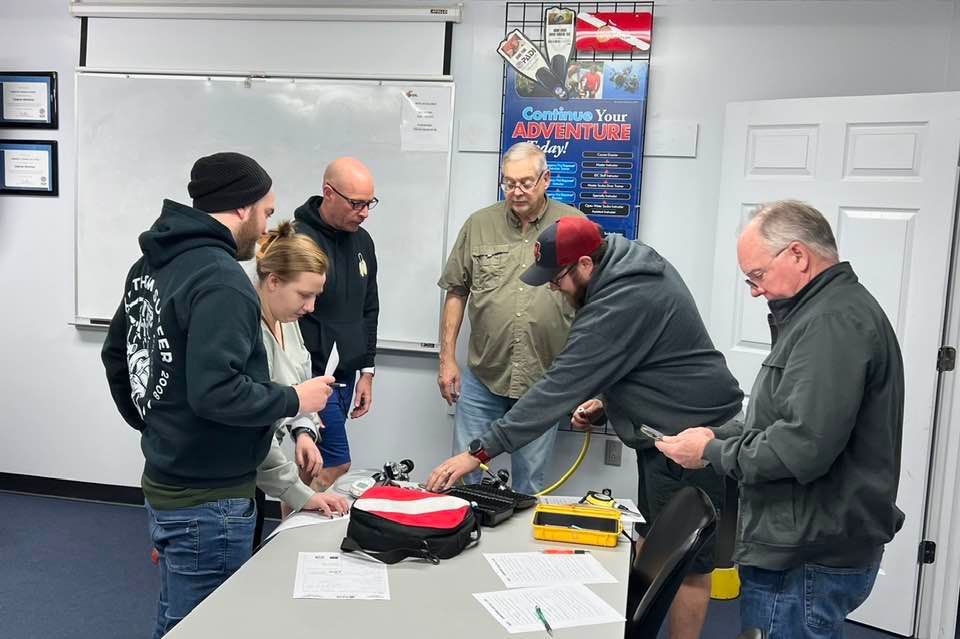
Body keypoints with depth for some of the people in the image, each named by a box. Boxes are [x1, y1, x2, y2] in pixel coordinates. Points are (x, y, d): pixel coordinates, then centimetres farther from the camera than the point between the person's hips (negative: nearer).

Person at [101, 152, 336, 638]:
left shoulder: (151, 265, 8)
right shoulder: (221, 279, -23)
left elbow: (116, 355, 18)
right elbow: (214, 392, -30)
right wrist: (295, 400, -16)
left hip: (166, 484, 10)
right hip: (208, 500, -9)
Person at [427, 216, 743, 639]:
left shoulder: (620, 305, -27)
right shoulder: (635, 265, 3)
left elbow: (559, 388, -28)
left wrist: (479, 452, -25)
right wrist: (606, 399, 6)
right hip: (665, 432, 11)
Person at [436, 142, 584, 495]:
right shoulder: (479, 225, 4)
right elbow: (456, 293, 7)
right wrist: (447, 358, 4)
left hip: (545, 381, -1)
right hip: (482, 377, 1)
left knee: (530, 482, 12)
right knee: (466, 472, 9)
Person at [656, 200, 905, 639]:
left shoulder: (832, 322, -20)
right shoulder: (839, 310, 15)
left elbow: (804, 447, -27)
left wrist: (712, 450, -13)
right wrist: (720, 436, 6)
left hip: (807, 565, -10)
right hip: (815, 550, 10)